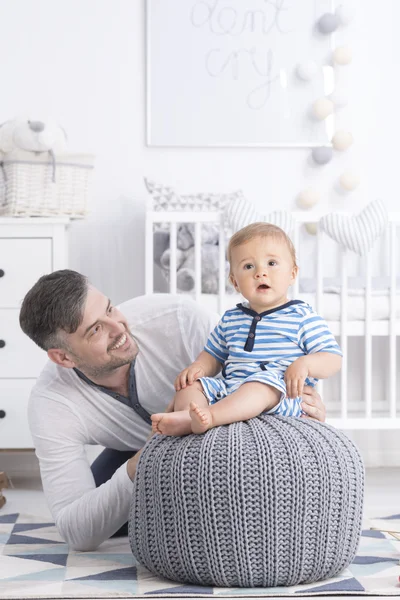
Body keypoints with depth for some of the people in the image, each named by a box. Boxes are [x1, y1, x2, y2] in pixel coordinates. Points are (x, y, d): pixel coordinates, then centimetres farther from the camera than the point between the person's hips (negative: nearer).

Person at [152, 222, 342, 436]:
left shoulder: (302, 317, 5)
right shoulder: (231, 319, 21)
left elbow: (333, 360, 0)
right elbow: (213, 355, 31)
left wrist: (304, 364, -22)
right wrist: (198, 367, 6)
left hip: (280, 396, -6)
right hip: (229, 390, 6)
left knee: (265, 381, -37)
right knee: (190, 384, -11)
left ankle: (210, 415, -57)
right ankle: (187, 419, -43)